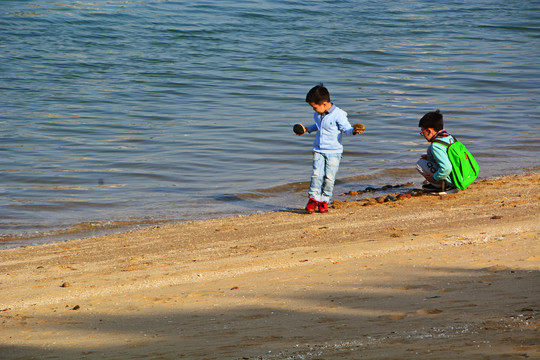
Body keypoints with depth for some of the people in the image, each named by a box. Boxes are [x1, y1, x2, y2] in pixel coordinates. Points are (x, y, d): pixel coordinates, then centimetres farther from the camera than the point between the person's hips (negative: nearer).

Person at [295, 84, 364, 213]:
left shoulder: (338, 115, -14)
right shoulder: (318, 115, 7)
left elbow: (346, 128, -13)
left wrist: (354, 130, -32)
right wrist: (307, 129, 27)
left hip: (334, 151, -4)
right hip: (318, 150, 4)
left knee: (329, 177, -2)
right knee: (316, 174, -8)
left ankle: (324, 200, 11)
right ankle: (313, 198, 1)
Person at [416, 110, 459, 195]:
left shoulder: (436, 146, -21)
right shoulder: (449, 137, 8)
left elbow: (446, 168, -30)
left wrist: (434, 178, -14)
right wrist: (430, 156, 18)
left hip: (451, 180, -9)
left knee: (420, 164, -4)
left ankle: (442, 187, -2)